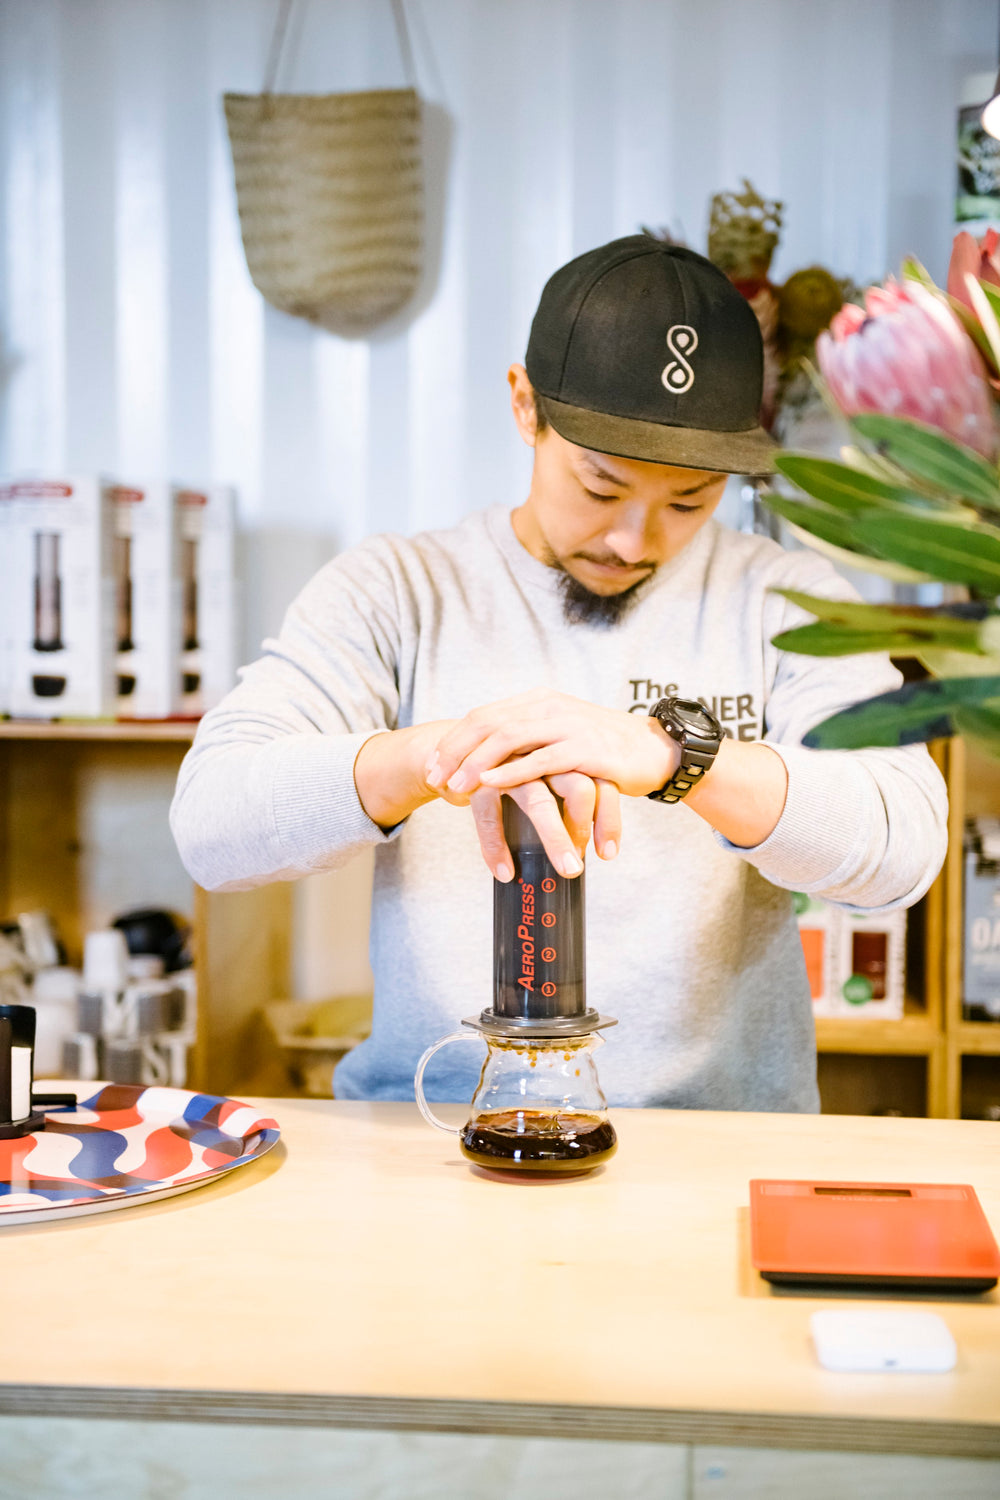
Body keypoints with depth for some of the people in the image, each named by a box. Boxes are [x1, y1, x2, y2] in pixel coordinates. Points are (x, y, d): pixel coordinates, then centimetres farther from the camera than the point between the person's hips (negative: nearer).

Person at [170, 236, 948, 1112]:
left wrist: (671, 754, -27)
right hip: (429, 1131, -2)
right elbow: (211, 823, -8)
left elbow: (905, 843, -11)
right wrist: (436, 755, -25)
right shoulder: (393, 591, 4)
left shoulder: (786, 600, 5)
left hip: (717, 1146, 3)